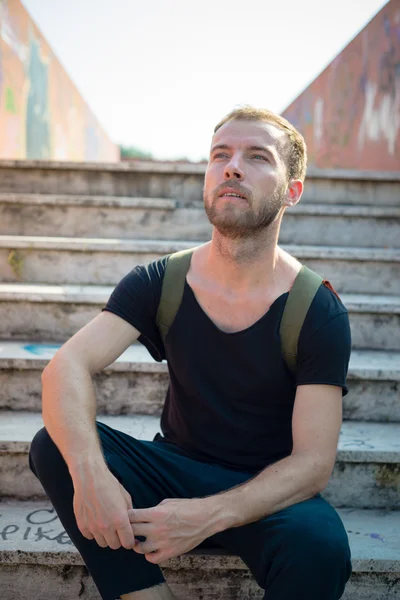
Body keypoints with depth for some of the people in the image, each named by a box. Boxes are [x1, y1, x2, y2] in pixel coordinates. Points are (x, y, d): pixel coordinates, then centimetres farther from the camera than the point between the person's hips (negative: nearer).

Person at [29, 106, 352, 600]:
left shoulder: (318, 312, -15)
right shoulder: (160, 283, -7)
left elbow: (313, 463, -18)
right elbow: (67, 366, -19)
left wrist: (210, 515, -33)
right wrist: (89, 471, -38)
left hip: (264, 493, -2)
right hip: (175, 469, 2)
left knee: (320, 545, -34)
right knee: (54, 446, -21)